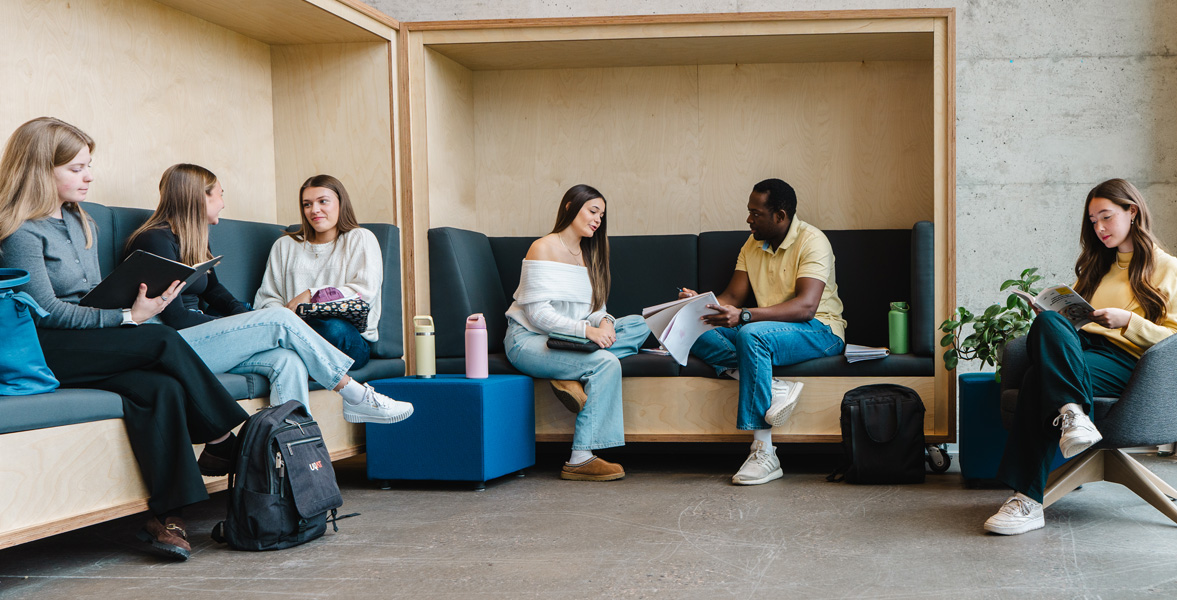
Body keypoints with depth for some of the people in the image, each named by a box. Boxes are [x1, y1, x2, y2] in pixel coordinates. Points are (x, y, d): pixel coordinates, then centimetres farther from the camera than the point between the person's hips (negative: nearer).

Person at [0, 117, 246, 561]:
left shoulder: (82, 224, 19)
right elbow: (48, 311, -13)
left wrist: (134, 303, 0)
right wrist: (128, 317, -17)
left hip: (90, 346, 7)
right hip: (41, 352, -7)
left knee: (162, 388, -23)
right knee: (163, 341, -25)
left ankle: (166, 516, -24)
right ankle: (230, 441, -12)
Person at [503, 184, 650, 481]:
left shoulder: (588, 253, 17)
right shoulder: (544, 248, -8)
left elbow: (595, 307, 13)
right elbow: (536, 313, -17)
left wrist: (604, 322, -12)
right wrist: (585, 330, -26)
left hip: (567, 339, 8)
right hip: (528, 341, -8)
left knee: (638, 324, -7)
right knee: (607, 363, -29)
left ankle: (575, 376, -22)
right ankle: (579, 460, -28)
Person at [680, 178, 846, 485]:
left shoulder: (811, 241, -13)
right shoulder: (753, 244, 11)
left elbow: (806, 306, -26)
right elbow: (733, 297, 10)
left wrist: (743, 316, -37)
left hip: (820, 330, -7)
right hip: (766, 330, 7)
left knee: (752, 334, -38)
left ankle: (763, 453, -35)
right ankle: (775, 388, -31)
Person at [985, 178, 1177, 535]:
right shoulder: (1097, 265, 32)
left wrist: (1127, 321, -10)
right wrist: (1057, 316, 5)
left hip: (1123, 360, -5)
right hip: (1080, 348, 5)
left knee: (1040, 378, -35)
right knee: (1048, 322, -34)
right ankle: (1072, 413, -50)